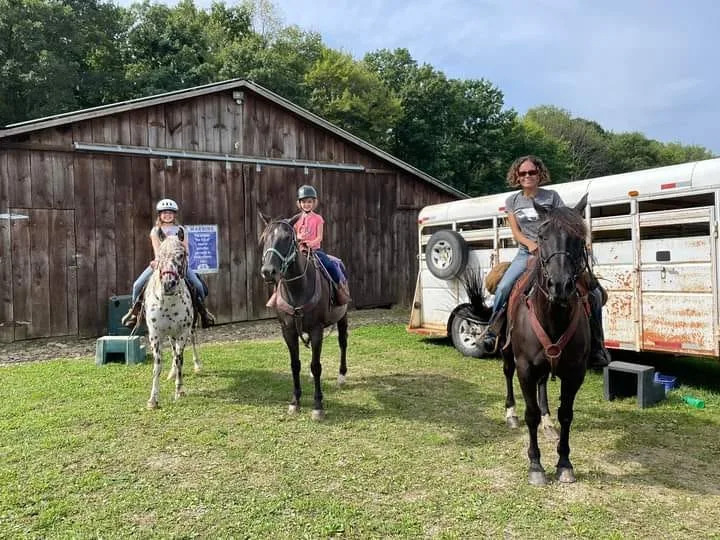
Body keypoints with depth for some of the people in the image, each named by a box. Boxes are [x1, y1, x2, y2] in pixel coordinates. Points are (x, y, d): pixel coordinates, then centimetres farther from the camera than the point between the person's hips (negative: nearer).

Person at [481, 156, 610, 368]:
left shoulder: (552, 196, 5)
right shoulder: (513, 201, 10)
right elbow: (516, 232, 4)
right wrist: (531, 244, -15)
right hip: (526, 253, 1)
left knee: (594, 292, -13)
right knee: (503, 287, -26)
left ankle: (596, 346, 0)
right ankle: (492, 329, -4)